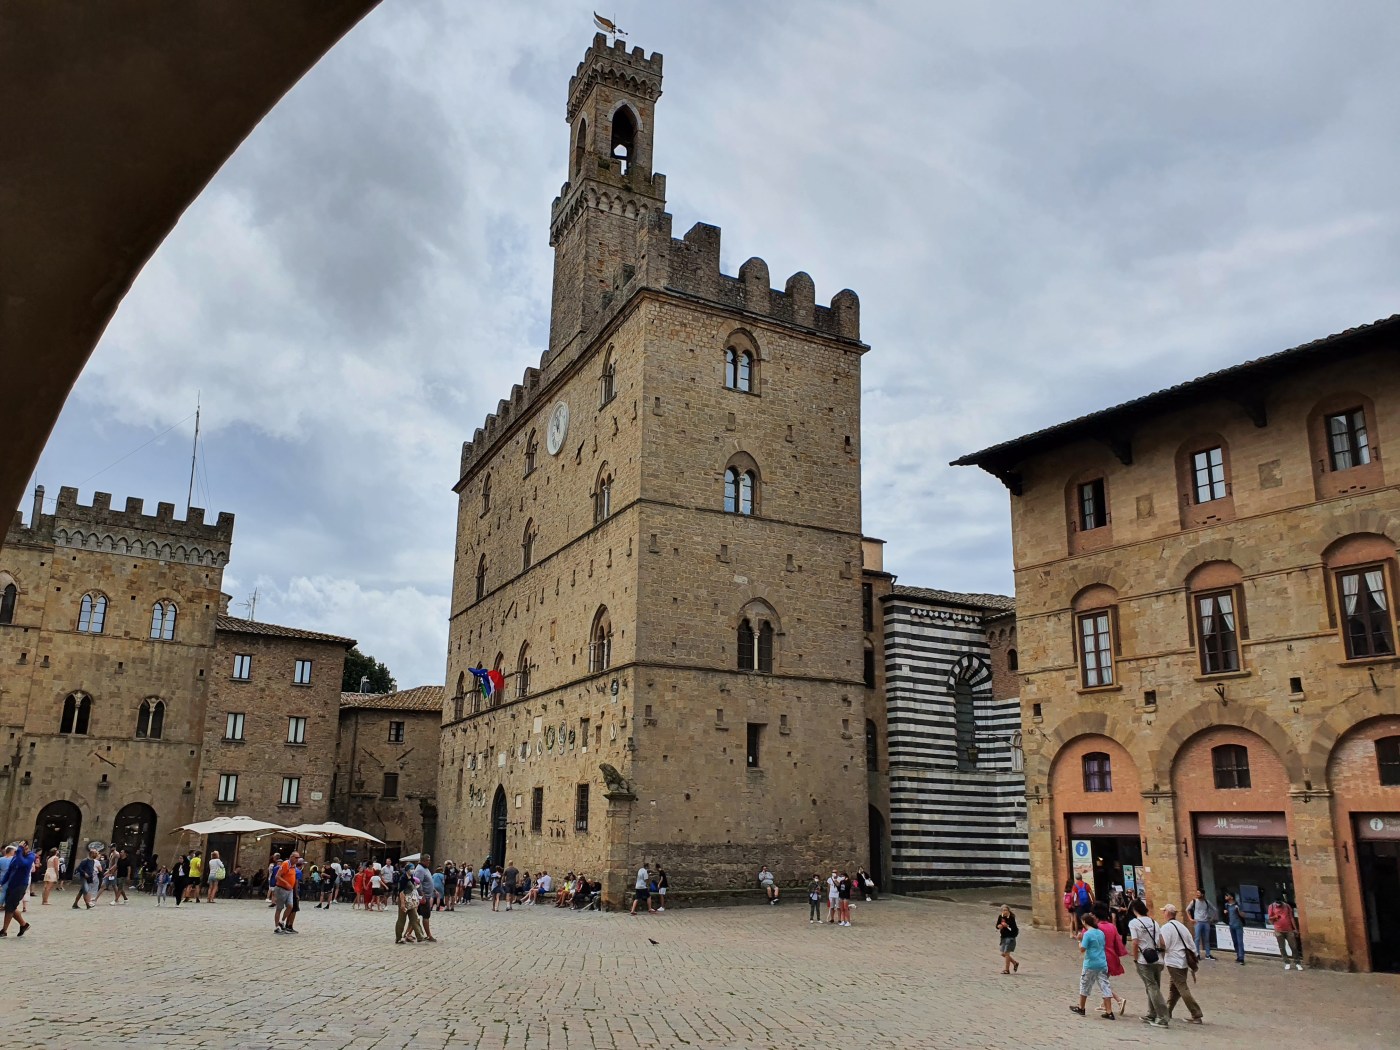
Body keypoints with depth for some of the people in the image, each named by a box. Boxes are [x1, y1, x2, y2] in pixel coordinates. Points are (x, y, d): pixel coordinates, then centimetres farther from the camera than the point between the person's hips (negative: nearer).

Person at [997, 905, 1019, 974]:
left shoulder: (1011, 918, -14)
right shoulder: (1000, 917, 2)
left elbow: (1014, 928, -16)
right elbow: (997, 926, 10)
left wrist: (1008, 926, -30)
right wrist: (999, 926, -12)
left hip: (1010, 937, -7)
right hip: (1003, 937, 7)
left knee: (1006, 953, -7)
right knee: (1003, 954, 11)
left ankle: (1006, 969, 5)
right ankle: (1015, 963, 32)